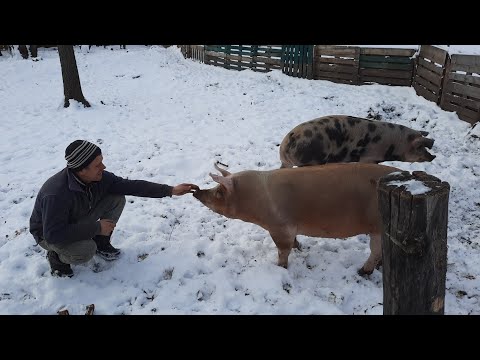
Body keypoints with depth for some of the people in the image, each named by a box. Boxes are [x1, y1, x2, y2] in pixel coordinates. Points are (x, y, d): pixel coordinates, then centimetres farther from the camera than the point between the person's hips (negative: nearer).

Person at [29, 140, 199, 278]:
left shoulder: (99, 177, -20)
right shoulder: (56, 194, -40)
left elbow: (131, 186, -17)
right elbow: (53, 234, -40)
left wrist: (171, 190, -22)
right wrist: (96, 227, -35)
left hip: (79, 221, 6)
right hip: (49, 233, -6)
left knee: (117, 199, -11)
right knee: (86, 251, -36)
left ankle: (101, 243, 7)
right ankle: (57, 256, -1)